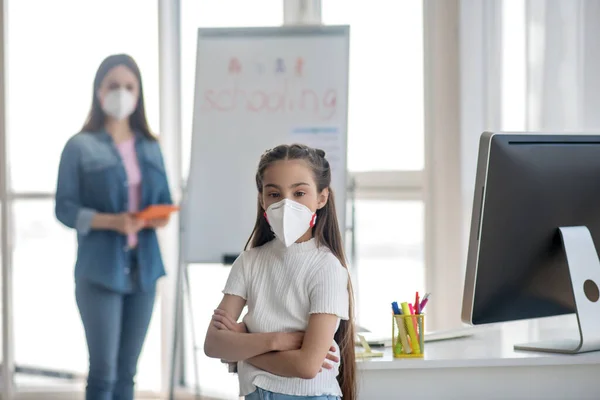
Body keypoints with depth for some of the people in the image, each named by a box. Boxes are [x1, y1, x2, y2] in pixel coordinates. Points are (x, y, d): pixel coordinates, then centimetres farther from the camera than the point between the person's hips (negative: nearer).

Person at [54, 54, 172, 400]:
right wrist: (112, 221, -21)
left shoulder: (151, 148, 12)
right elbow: (65, 208, -7)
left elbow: (164, 201, 15)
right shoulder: (80, 147, -2)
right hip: (100, 271, -5)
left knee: (127, 372, 9)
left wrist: (162, 216, -9)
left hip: (143, 269, 5)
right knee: (103, 371, -5)